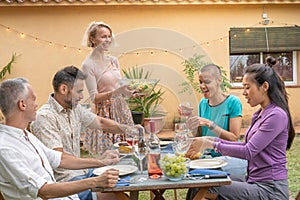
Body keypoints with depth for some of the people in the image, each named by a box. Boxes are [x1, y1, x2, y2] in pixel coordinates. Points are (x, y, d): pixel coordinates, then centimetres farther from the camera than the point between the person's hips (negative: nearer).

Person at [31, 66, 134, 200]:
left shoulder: (74, 108, 8)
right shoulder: (45, 117, -18)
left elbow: (100, 122, 19)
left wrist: (128, 129, 5)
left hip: (80, 171, 8)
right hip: (63, 179, -8)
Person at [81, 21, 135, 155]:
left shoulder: (114, 60, 10)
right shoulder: (88, 65, -10)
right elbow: (94, 98, -13)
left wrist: (129, 91, 1)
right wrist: (115, 92, -24)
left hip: (122, 110, 6)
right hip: (105, 113, -6)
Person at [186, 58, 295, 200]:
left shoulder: (276, 115, -15)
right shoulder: (260, 114, 14)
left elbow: (249, 151, -20)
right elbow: (247, 145, 14)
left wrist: (212, 145, -16)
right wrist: (215, 140, 4)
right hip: (254, 181, 8)